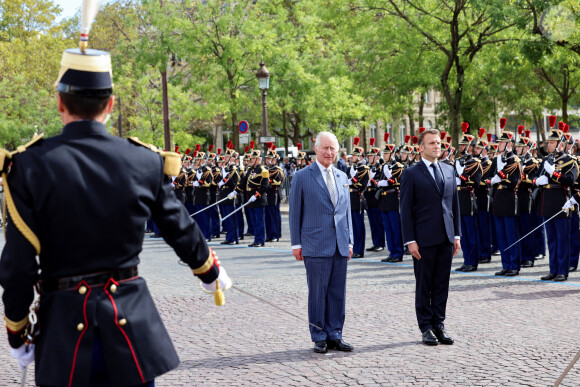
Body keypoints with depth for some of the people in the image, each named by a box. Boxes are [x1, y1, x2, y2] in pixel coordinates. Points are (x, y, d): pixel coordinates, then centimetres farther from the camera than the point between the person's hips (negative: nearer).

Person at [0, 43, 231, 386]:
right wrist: (212, 273, 30)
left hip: (64, 324, -1)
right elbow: (182, 230, 10)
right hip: (131, 319, 1)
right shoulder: (145, 162, -4)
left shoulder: (30, 166, -10)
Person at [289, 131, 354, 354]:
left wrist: (349, 241, 13)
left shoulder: (342, 177, 14)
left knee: (338, 293, 7)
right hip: (316, 246, -5)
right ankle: (319, 338, 7)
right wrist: (296, 244, -3)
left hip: (340, 246, 5)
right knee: (318, 293, -1)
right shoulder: (302, 177, 0)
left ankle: (335, 336, 14)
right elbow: (295, 212, 1)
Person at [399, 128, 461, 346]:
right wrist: (410, 240, -11)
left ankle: (439, 325, 14)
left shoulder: (449, 171, 12)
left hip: (446, 238, 5)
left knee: (442, 285, 7)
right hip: (424, 239, -5)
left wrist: (457, 235, 9)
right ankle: (426, 328, 11)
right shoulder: (411, 174, -4)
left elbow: (454, 204, 15)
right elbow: (406, 209, -6)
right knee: (424, 286, 3)